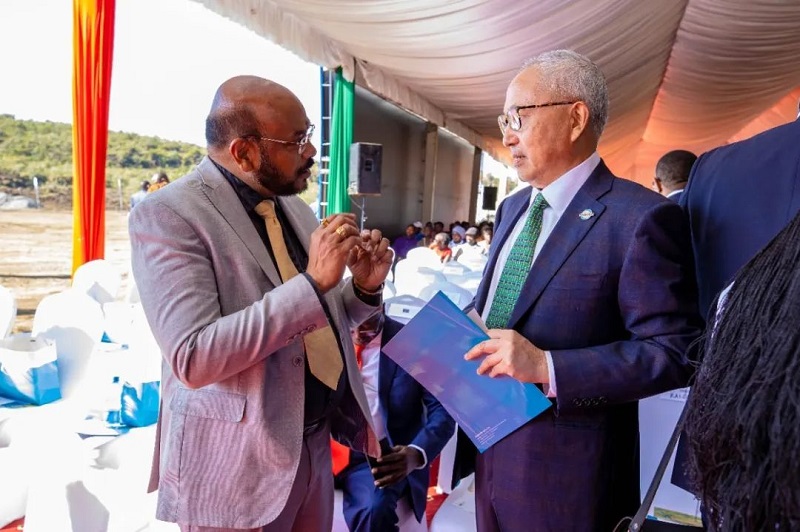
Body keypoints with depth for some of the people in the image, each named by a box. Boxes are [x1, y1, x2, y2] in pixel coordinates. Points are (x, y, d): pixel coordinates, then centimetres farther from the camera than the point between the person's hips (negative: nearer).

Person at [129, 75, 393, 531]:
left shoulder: (293, 206, 7)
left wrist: (363, 288, -6)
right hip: (234, 466, -7)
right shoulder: (168, 216, -16)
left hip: (315, 444, 7)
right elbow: (193, 358, -25)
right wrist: (312, 281, -27)